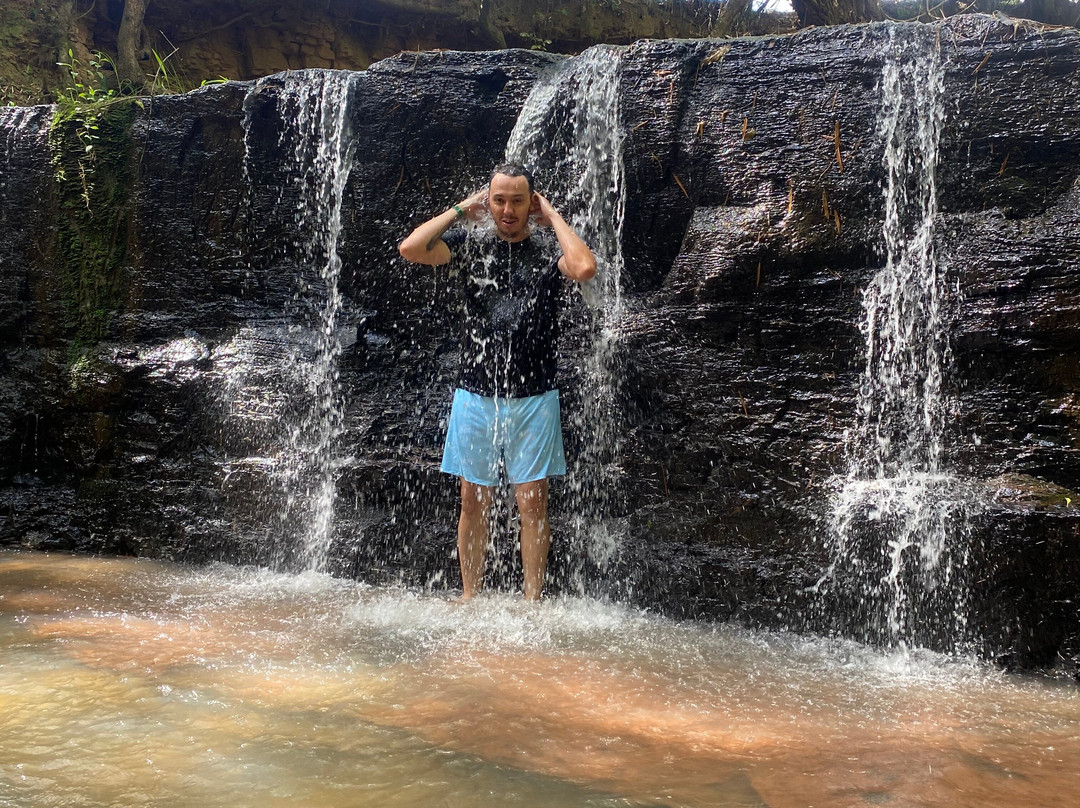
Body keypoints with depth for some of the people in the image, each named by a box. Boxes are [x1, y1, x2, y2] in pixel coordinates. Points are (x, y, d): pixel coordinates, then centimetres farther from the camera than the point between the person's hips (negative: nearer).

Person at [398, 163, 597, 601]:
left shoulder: (548, 247, 0)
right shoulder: (470, 242, 3)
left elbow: (585, 268, -23)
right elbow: (410, 248, -11)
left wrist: (552, 216, -10)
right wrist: (461, 209, -4)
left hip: (534, 398, -1)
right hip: (475, 395, 1)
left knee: (532, 502, 2)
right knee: (473, 500, 9)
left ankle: (531, 602, 12)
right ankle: (469, 598, 20)